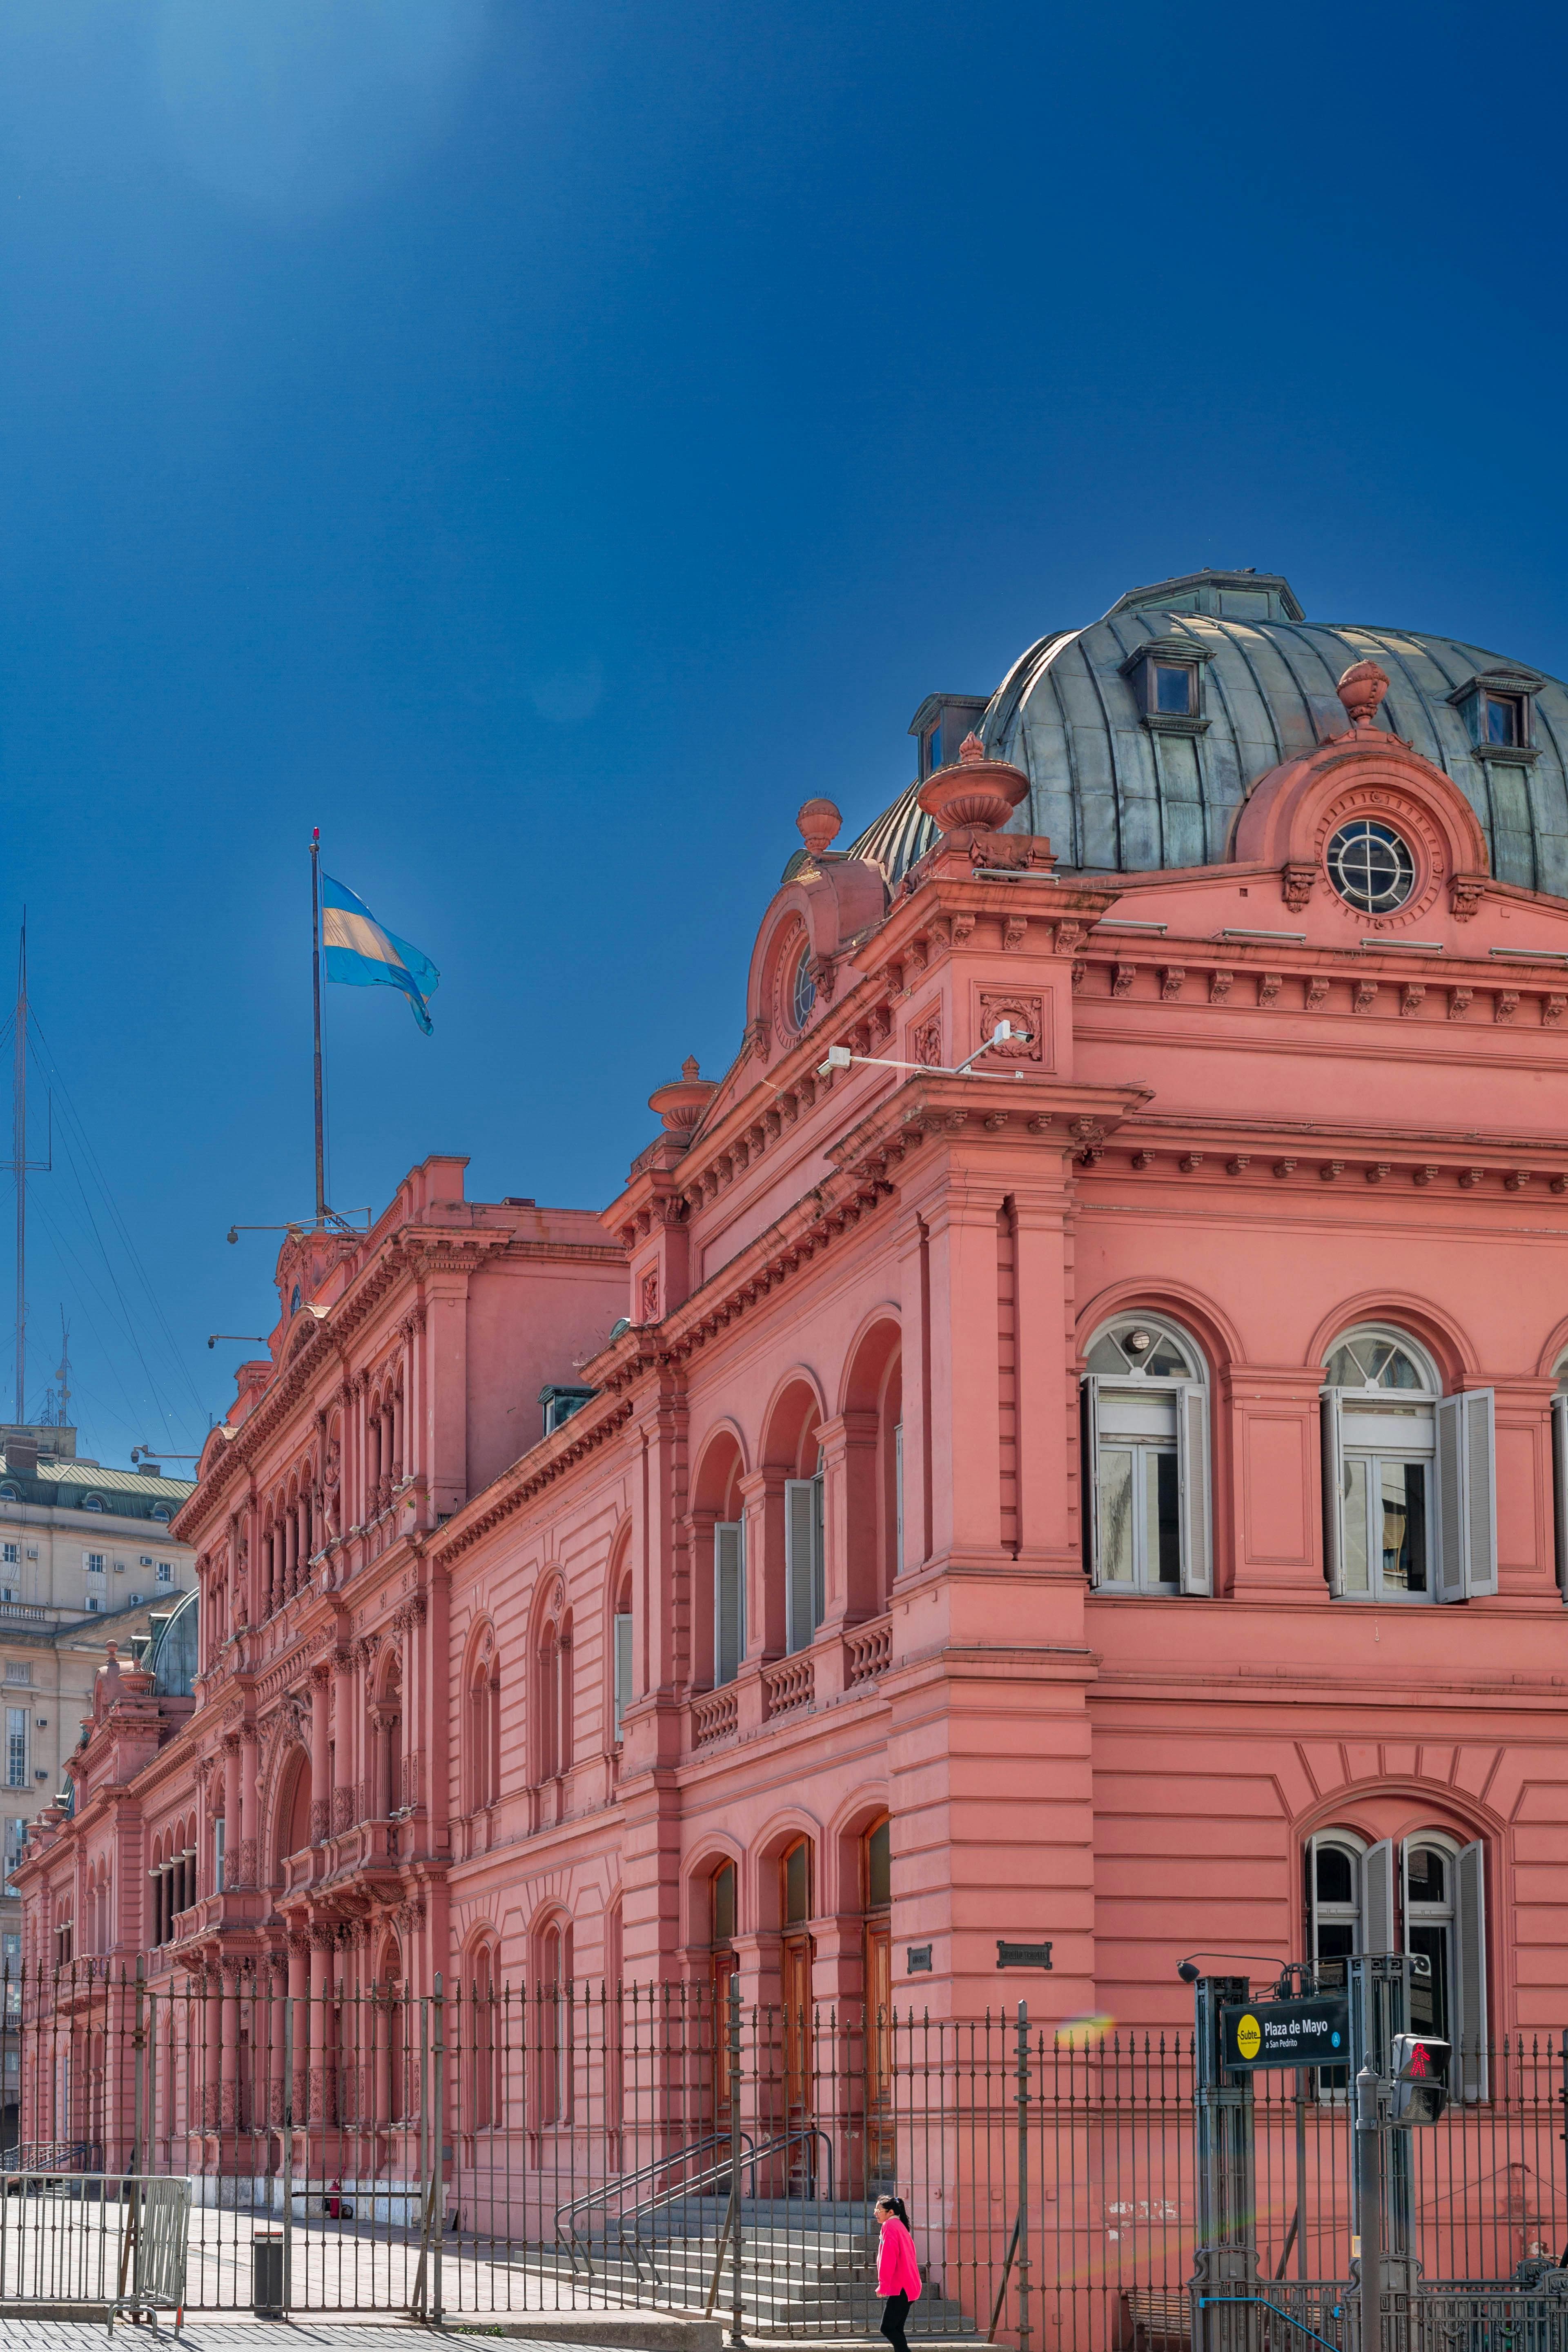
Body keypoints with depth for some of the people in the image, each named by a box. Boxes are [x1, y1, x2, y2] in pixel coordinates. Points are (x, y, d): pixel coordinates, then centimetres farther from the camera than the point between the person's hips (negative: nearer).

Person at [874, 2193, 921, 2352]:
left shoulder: (889, 2226, -10)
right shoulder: (901, 2226, 20)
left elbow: (888, 2258, -18)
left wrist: (883, 2284, -18)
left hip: (901, 2288, -10)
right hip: (908, 2286, 10)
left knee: (887, 2328, -11)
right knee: (896, 2330, 10)